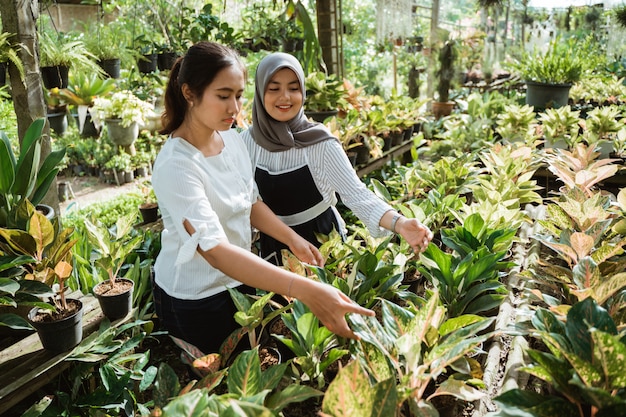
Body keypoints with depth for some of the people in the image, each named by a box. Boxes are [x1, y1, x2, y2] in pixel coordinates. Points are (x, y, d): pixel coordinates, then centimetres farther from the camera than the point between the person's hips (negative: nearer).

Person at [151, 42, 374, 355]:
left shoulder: (231, 138, -4)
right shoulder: (175, 166, -29)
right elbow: (215, 250, -39)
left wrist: (294, 240, -7)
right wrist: (306, 291, -48)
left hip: (238, 277, 7)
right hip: (194, 300, -7)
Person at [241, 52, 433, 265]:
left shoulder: (320, 141, -20)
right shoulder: (247, 141, -11)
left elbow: (356, 194, -27)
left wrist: (400, 223, -42)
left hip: (322, 238, -2)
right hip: (274, 245, 3)